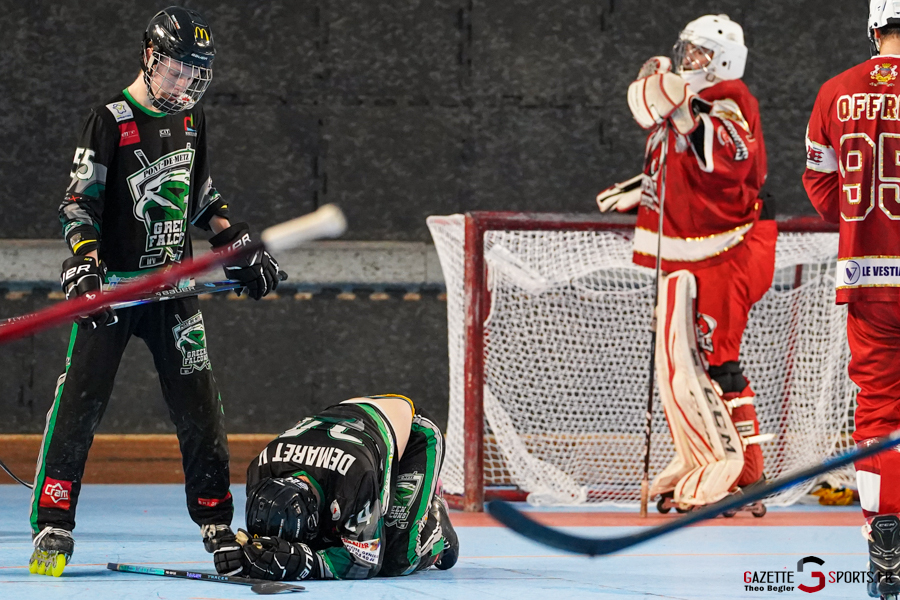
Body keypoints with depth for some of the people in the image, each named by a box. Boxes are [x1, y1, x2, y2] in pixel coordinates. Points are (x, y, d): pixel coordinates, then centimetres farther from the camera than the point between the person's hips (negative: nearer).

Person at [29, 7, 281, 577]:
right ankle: (53, 527, -4)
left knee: (199, 402, 2)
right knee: (81, 401, -9)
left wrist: (239, 245, 13)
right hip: (113, 284, -5)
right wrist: (84, 263, -27)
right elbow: (79, 204, -12)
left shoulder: (192, 118, 10)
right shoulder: (110, 121, -9)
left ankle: (216, 523, 12)